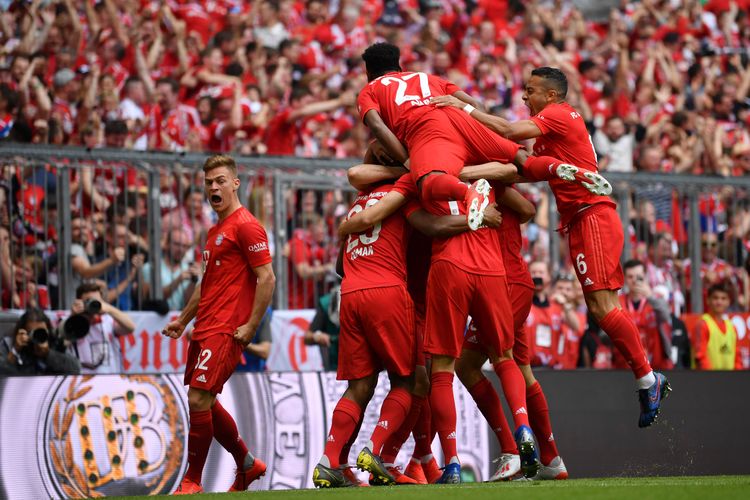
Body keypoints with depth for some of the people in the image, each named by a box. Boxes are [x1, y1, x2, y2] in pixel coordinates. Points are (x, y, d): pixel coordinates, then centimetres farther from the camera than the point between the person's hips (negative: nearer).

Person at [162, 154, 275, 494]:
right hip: (204, 329, 10)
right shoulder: (216, 230, 20)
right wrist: (183, 320, 26)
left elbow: (266, 278, -15)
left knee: (199, 399, -14)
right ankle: (247, 466, 27)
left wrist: (251, 326, -18)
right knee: (205, 403, 12)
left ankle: (192, 481, -7)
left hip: (226, 331, -10)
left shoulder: (245, 226, -9)